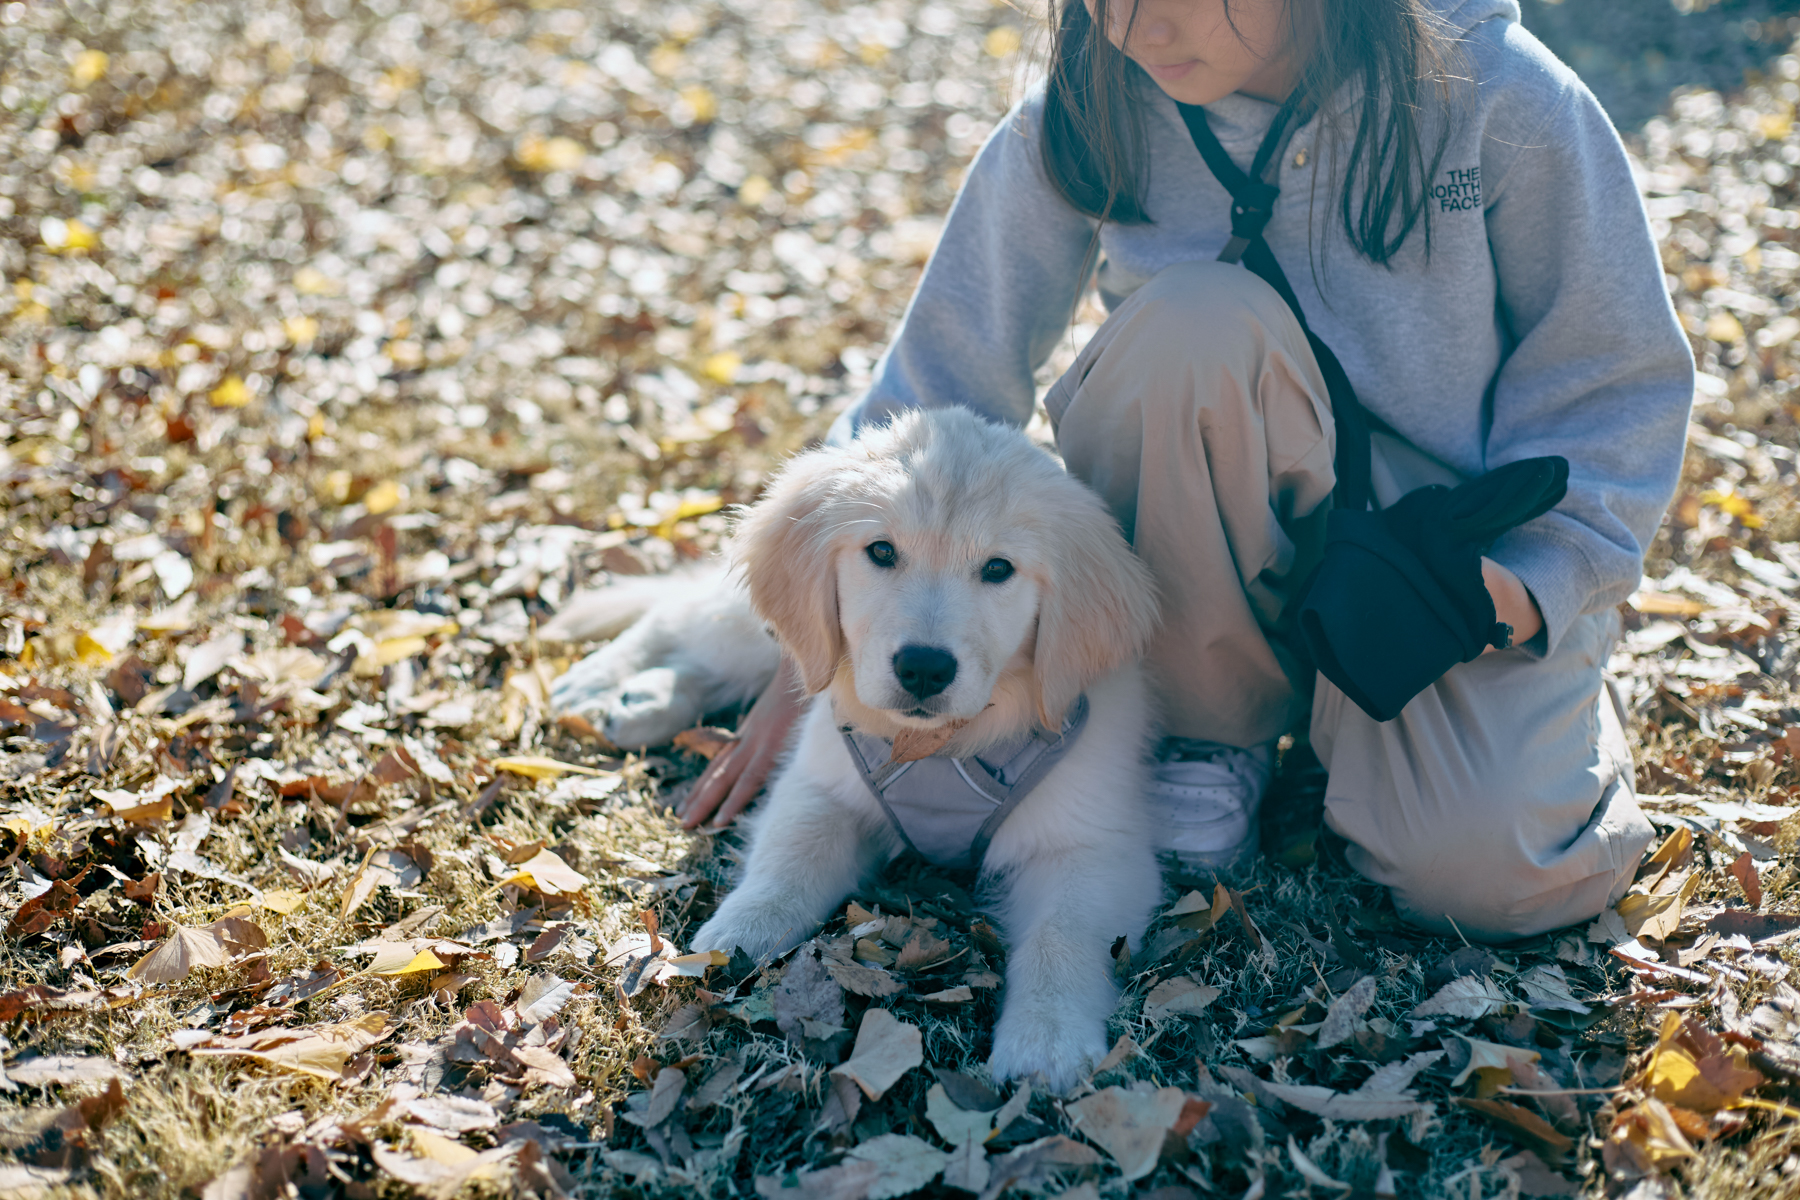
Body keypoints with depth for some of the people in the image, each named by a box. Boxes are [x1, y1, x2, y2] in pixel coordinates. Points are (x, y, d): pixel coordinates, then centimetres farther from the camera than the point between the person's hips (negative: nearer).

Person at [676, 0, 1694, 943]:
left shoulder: (1500, 100, -16)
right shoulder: (1085, 119, -12)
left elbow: (1620, 383, -4)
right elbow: (946, 379, -6)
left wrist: (1538, 576, -19)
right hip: (1229, 557, 2)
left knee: (1488, 871, -28)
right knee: (1198, 320, -32)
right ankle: (1209, 723, -7)